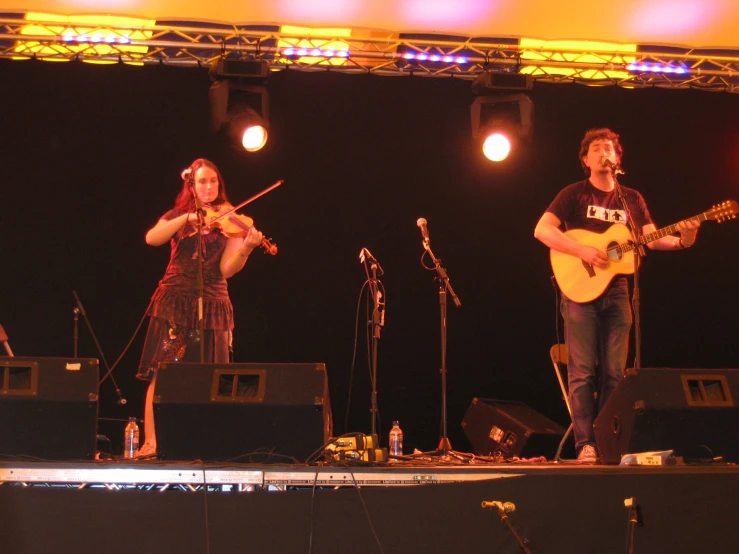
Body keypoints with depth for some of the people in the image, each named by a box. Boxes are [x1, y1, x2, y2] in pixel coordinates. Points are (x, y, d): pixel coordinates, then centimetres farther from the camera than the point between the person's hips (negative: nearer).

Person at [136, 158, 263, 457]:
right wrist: (186, 219, -19)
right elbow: (151, 238, -10)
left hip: (211, 303, 0)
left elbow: (228, 268, -7)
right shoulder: (177, 215, 11)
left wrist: (245, 249, -26)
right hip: (174, 301, 0)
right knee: (162, 372, -9)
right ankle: (150, 442, -9)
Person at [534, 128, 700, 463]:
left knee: (615, 372, 2)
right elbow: (542, 230, -10)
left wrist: (681, 241, -15)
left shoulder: (632, 199, 13)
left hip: (616, 291, 4)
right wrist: (583, 251, -20)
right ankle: (585, 445, -6)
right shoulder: (575, 194, 1)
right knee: (582, 370, -6)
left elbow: (652, 238, 5)